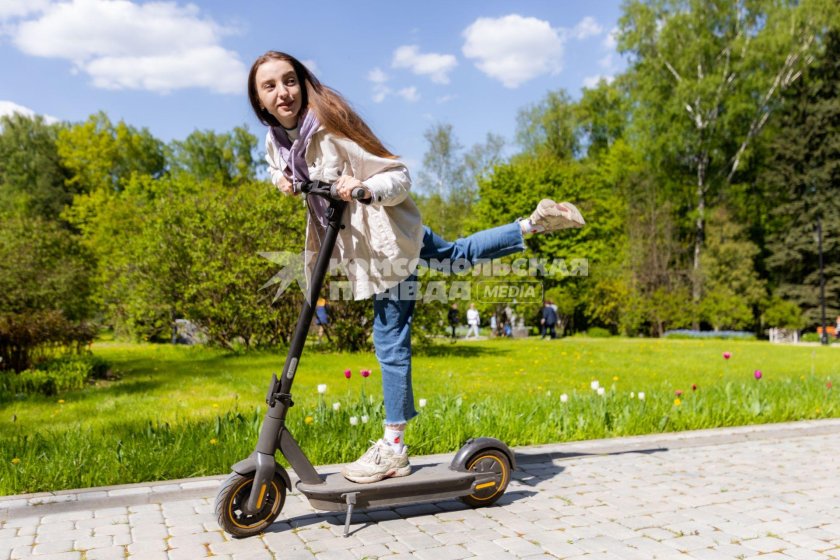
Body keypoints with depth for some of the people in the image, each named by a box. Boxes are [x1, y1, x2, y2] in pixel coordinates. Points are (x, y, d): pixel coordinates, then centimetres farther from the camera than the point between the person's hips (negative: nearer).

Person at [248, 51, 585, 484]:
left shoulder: (330, 130, -24)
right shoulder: (275, 140, -2)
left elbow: (399, 177, -21)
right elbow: (277, 168, 23)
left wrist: (363, 188, -41)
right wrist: (281, 179, -1)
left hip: (387, 238, -9)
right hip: (365, 242, 9)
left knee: (390, 342, -4)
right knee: (457, 254, 27)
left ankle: (393, 448, 10)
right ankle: (533, 224, 37)